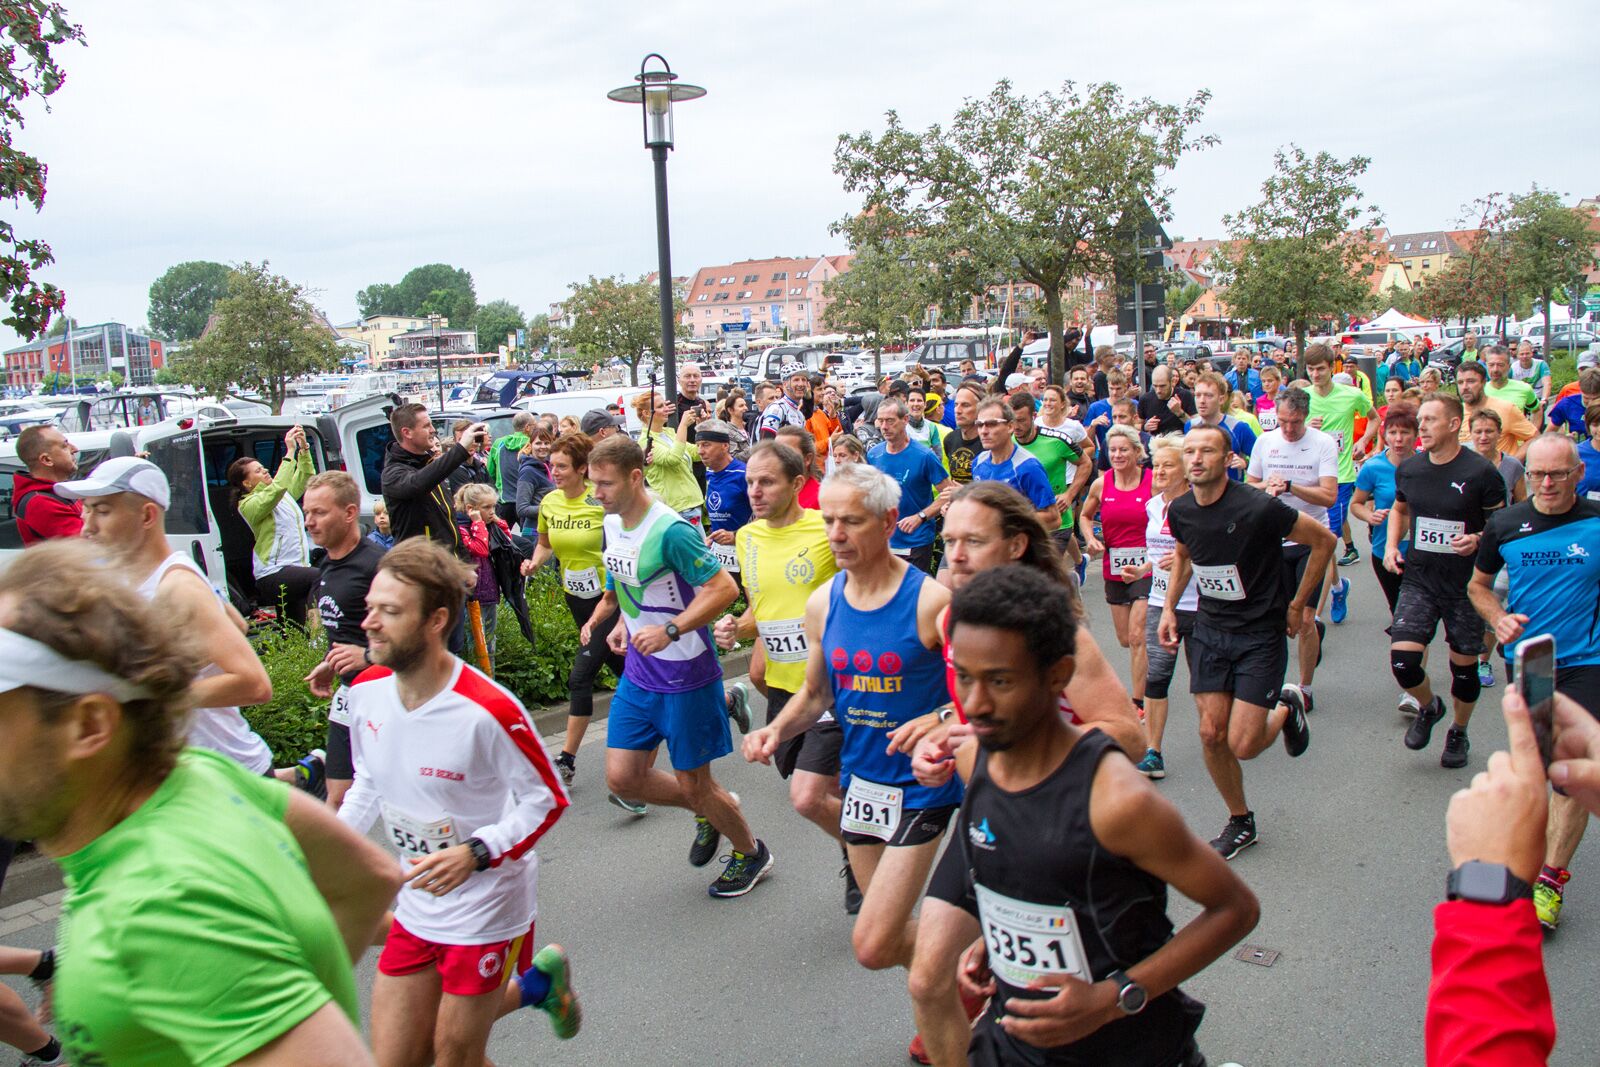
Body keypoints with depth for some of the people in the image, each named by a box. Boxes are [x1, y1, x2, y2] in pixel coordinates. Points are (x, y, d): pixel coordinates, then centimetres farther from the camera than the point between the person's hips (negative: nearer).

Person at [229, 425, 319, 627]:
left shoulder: (283, 495, 18)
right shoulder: (249, 505, -7)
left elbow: (305, 476, 24)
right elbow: (277, 488, -22)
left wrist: (304, 448, 7)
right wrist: (290, 451, -20)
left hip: (296, 569, 8)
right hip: (274, 576, -8)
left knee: (297, 633, 5)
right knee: (320, 578, -34)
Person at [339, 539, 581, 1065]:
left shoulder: (487, 710, -26)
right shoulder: (366, 691, -7)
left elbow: (547, 799, -16)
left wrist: (476, 853, -27)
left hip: (487, 908, -6)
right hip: (415, 907, 6)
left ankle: (535, 982, 36)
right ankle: (536, 984, 29)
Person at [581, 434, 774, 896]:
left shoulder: (670, 530, -23)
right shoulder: (611, 525, 3)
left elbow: (724, 588, -25)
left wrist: (670, 630, -32)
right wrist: (623, 623, 4)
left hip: (686, 673, -8)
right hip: (638, 672, 8)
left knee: (694, 783, 5)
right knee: (622, 777, 5)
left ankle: (751, 852, 32)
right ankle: (707, 810, 31)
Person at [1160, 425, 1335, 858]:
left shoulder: (1258, 508, -22)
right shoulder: (1180, 511, -5)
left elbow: (1323, 541, -8)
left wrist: (1300, 605, -3)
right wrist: (1169, 607, 10)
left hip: (1260, 633, -4)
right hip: (1209, 629, 5)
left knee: (1242, 745, -8)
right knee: (1211, 734, 1)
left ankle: (1286, 712, 27)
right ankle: (1240, 822, 24)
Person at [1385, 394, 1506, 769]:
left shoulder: (1481, 472, -12)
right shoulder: (1409, 468, 1)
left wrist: (1478, 540, -23)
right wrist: (1391, 545, 5)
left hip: (1466, 584, -3)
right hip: (1418, 579, 3)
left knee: (1464, 665, 9)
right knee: (1402, 659, -10)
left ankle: (1459, 732, 34)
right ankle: (1429, 707, 22)